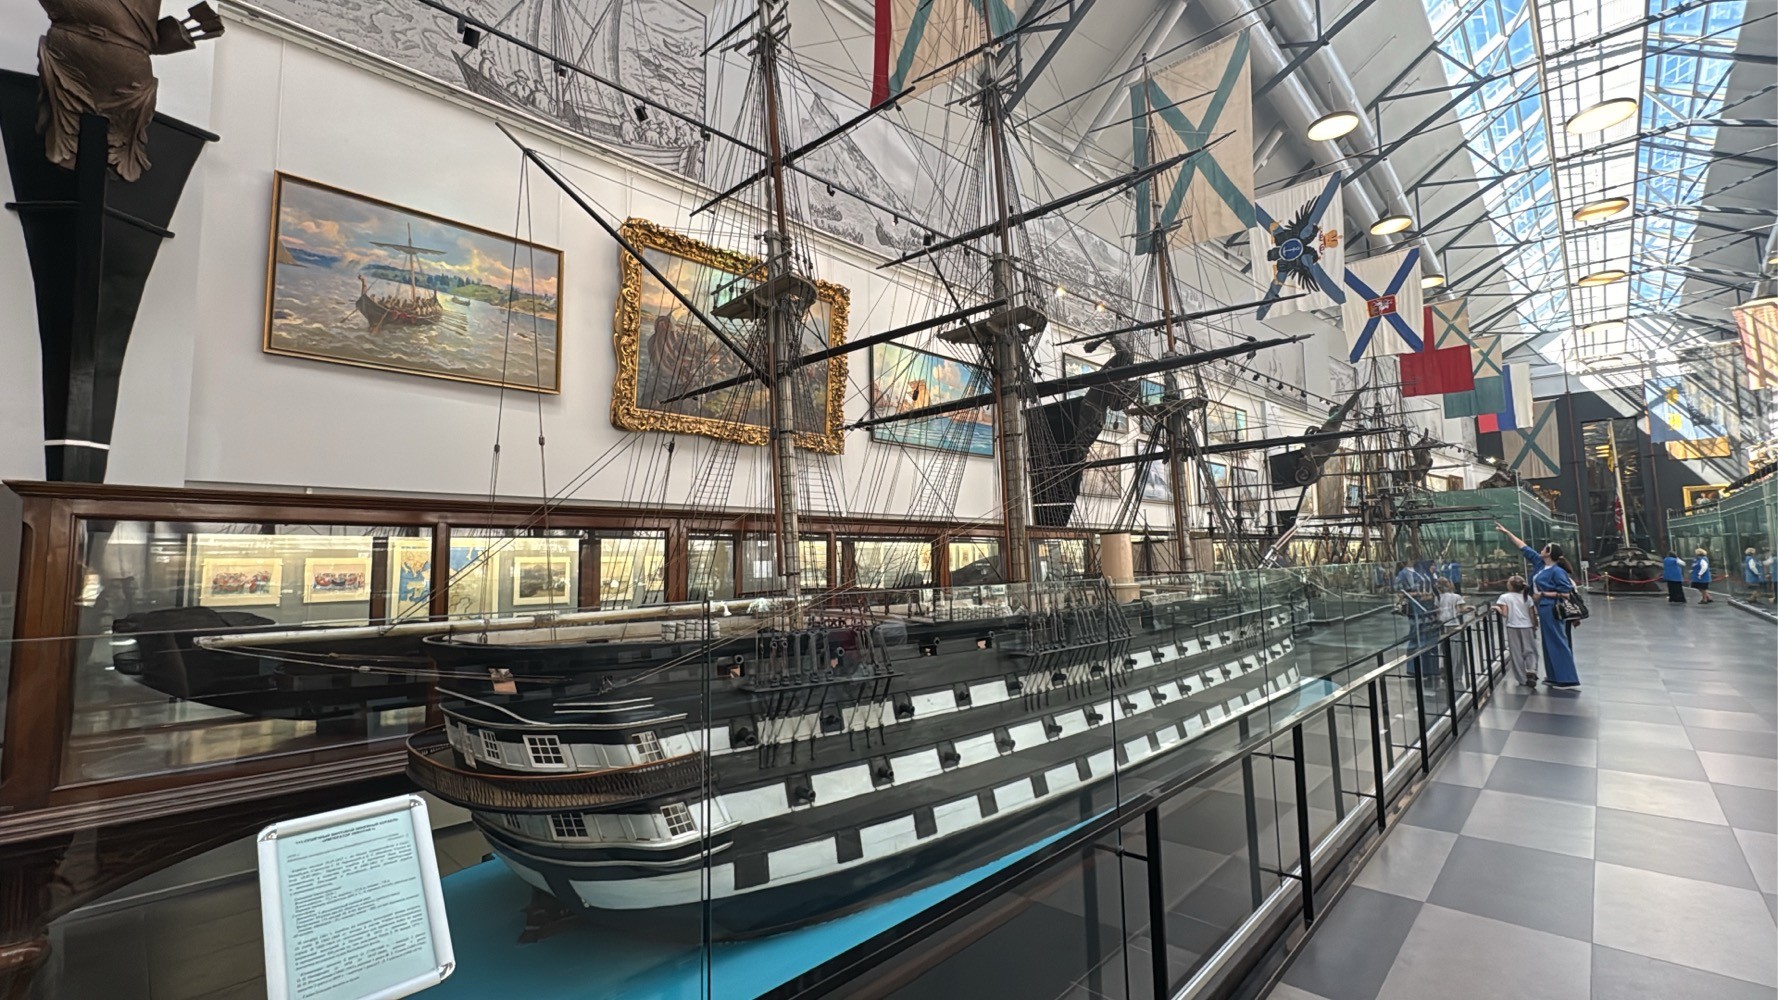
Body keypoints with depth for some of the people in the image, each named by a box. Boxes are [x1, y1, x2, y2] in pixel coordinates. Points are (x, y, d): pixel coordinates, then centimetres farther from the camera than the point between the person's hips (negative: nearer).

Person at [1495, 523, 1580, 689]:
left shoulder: (1557, 571, -16)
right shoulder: (1541, 563, 7)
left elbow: (1566, 593, -17)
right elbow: (1524, 548, 14)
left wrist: (1543, 594, -14)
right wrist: (1506, 532, 15)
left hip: (1552, 610, -9)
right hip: (1545, 609, 9)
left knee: (1558, 643, -6)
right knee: (1550, 643, 14)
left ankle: (1568, 679, -2)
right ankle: (1555, 676, 21)